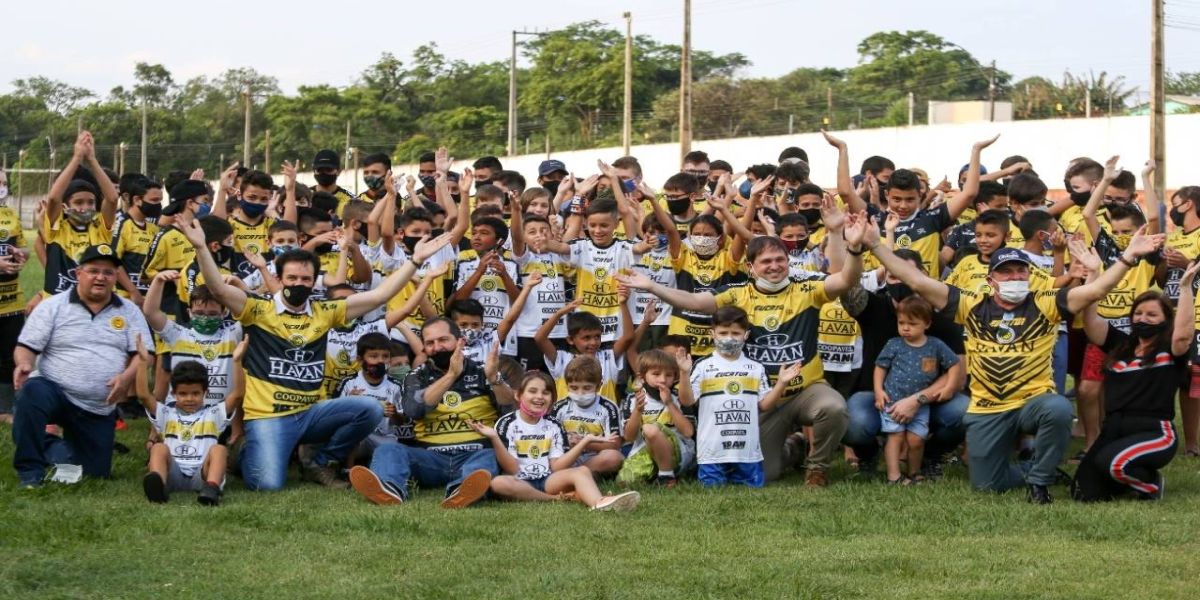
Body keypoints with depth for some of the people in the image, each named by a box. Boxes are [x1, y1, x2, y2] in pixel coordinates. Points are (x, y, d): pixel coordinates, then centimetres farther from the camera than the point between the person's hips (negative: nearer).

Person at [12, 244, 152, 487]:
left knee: (96, 473, 3)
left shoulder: (129, 312, 7)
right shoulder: (52, 307, 1)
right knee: (32, 392, -38)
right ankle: (30, 471, -24)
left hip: (99, 411, 3)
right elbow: (26, 347, -2)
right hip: (55, 392, -3)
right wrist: (24, 364, -26)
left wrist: (127, 376, -19)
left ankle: (54, 448, 35)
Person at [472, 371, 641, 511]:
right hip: (520, 483, -3)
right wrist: (494, 438, -18)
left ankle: (598, 503, -58)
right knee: (498, 483, -36)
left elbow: (557, 467, 2)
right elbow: (512, 469, -6)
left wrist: (585, 442, -2)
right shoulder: (507, 424, 2)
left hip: (548, 480, 3)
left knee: (582, 471, -23)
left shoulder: (553, 426, 13)